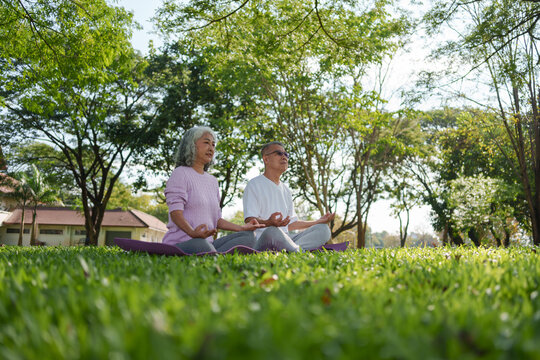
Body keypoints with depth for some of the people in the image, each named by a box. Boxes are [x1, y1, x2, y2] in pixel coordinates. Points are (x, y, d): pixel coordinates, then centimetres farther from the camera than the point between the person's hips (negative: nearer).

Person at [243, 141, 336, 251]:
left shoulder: (286, 190, 26)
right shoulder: (254, 184, 2)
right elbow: (249, 220, -10)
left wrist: (319, 221, 21)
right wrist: (268, 223, -32)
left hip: (286, 239, 7)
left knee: (323, 229, -13)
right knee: (272, 231, -41)